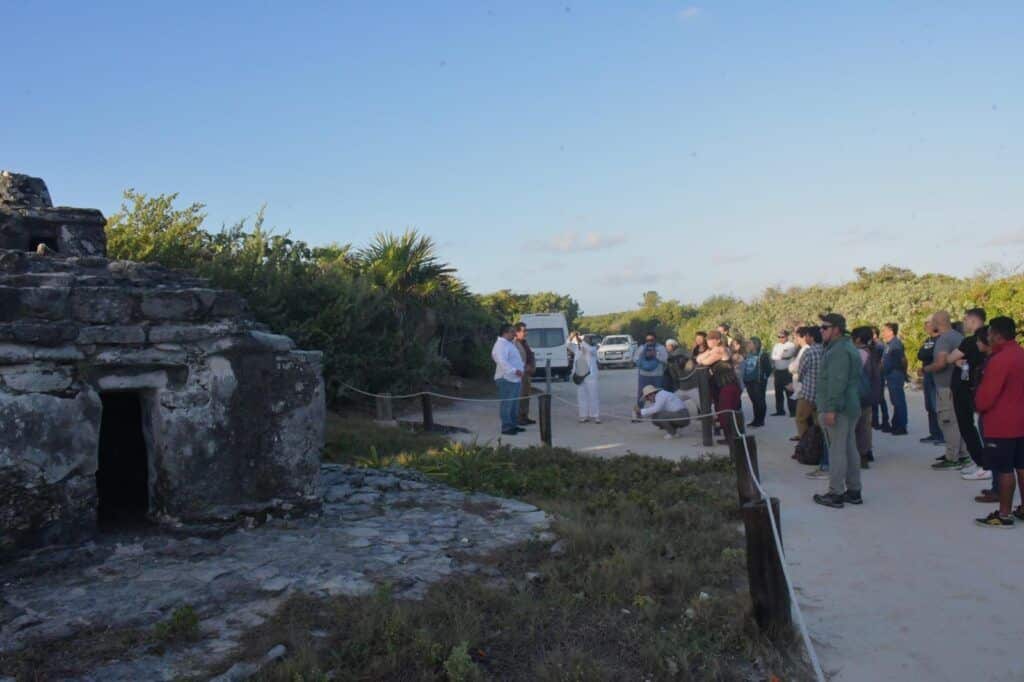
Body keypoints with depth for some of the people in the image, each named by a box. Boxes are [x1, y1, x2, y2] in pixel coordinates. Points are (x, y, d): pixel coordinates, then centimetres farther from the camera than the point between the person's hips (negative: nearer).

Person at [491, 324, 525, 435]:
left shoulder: (509, 344, 18)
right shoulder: (501, 345, -16)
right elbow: (502, 361, -30)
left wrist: (523, 366, 26)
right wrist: (515, 370, -38)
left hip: (515, 379, 11)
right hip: (506, 379, -11)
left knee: (514, 404, 17)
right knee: (506, 404, -7)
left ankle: (513, 425, 26)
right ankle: (506, 427, -5)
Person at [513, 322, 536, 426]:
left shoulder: (526, 343, 15)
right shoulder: (515, 344, -16)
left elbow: (532, 356, 18)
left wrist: (533, 367, 2)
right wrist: (526, 369, -17)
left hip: (527, 373, 10)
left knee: (526, 395, 14)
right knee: (520, 396, -8)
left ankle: (525, 417, 22)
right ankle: (518, 418, -3)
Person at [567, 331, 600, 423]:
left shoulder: (593, 350, -4)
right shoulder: (577, 349, 10)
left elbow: (589, 349, -26)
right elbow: (568, 345, 2)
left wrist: (581, 340, -31)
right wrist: (571, 337, -17)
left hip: (590, 377, -5)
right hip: (579, 377, 5)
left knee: (593, 396, -4)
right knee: (582, 397, 7)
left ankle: (595, 416, 0)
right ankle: (584, 416, 12)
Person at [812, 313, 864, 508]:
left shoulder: (838, 351, -17)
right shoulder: (848, 348, 18)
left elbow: (837, 382, -24)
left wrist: (831, 408, -25)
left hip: (837, 410, -11)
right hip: (850, 408, 11)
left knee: (836, 450, -7)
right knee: (850, 448, 14)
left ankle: (836, 494, -3)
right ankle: (854, 491, 21)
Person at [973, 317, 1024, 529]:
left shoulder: (999, 360, -21)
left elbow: (985, 398, -19)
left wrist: (977, 405, 0)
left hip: (1001, 425, -9)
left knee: (1005, 470, -2)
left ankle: (1004, 514, 4)